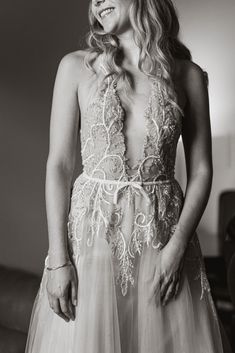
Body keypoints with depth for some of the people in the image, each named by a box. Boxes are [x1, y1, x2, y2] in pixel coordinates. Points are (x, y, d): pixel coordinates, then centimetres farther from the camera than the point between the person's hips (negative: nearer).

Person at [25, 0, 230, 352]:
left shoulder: (189, 75, 3)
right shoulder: (76, 66, 1)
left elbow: (200, 170, 4)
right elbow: (59, 165, -2)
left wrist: (177, 246, -9)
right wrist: (58, 258, -8)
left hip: (165, 230, 1)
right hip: (94, 230, 0)